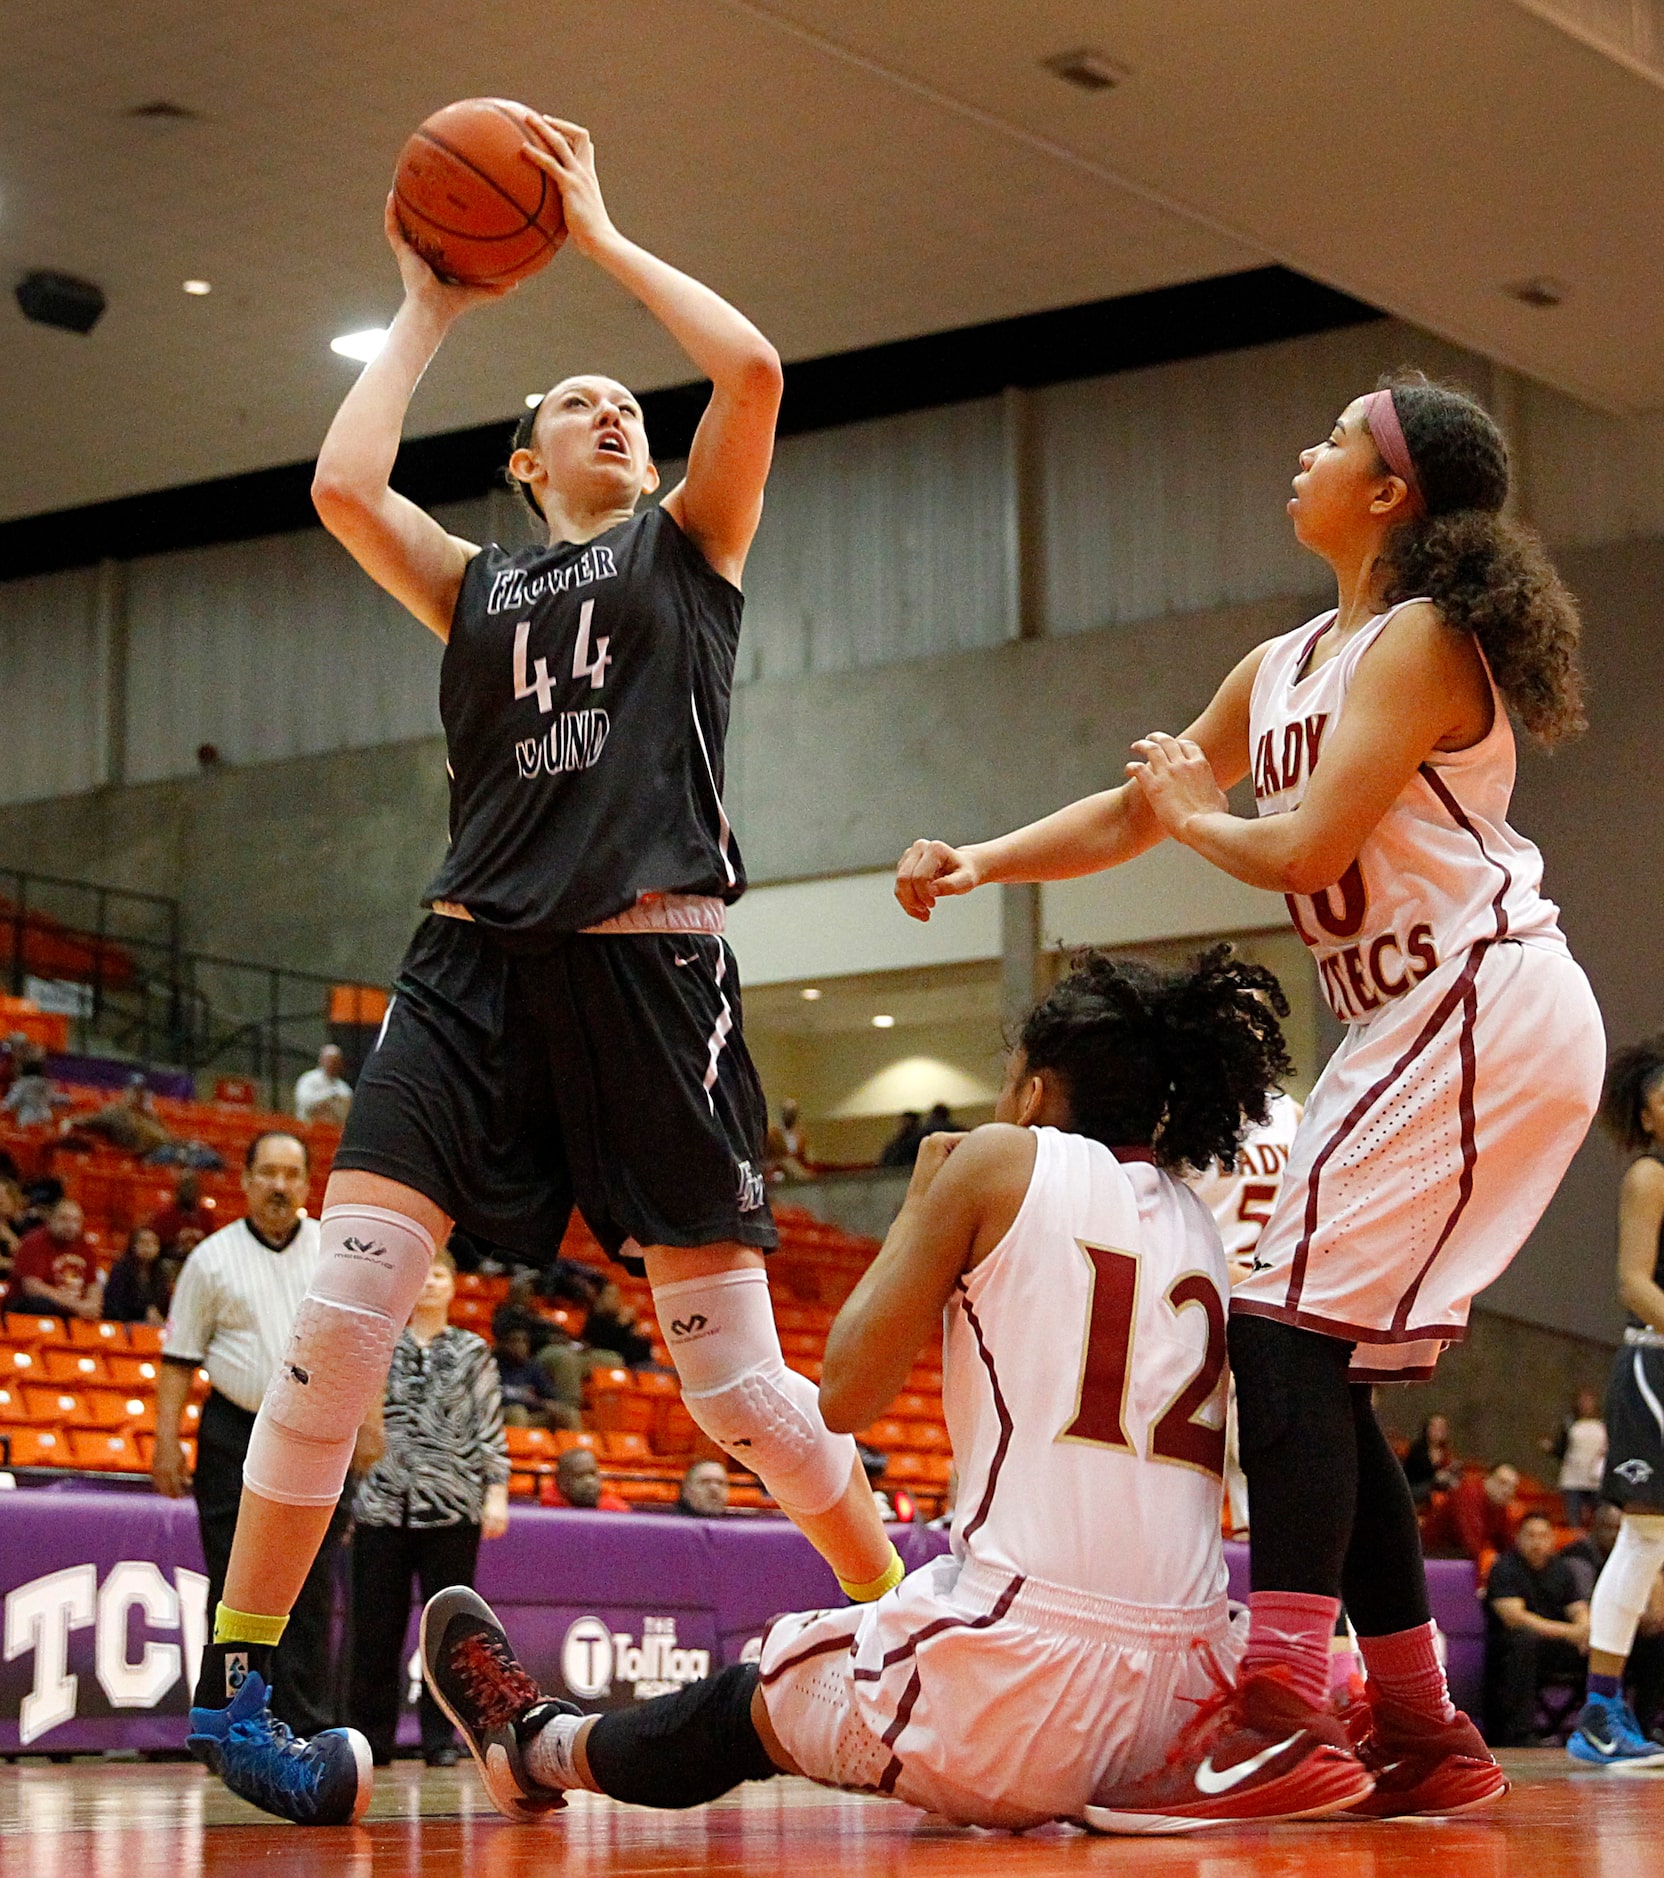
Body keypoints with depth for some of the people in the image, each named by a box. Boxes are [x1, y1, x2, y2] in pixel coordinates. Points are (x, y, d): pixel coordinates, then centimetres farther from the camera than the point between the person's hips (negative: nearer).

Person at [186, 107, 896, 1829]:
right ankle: (232, 1682, -8)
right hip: (476, 957, 2)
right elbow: (341, 486, 2)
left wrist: (601, 237, 9)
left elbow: (753, 371, -1)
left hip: (652, 962, -2)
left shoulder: (687, 544, 16)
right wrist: (426, 315, 15)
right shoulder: (476, 585, 21)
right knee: (341, 1309, -15)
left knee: (731, 1368, -4)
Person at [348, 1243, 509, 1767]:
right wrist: (344, 1495, 8)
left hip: (452, 1506, -1)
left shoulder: (472, 1351, 8)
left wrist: (496, 1493, -2)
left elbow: (490, 1427, 6)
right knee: (376, 1627, 1)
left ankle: (440, 1737, 8)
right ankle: (372, 1738, 9)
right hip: (383, 1503, 1)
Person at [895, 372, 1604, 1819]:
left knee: (1290, 1328, -19)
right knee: (1315, 1369, 5)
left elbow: (1306, 850, -17)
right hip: (1408, 1029, 9)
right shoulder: (1281, 670, 18)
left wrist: (1193, 816, 2)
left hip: (1488, 1010, -9)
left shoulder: (1423, 639, -9)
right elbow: (1132, 812, 26)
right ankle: (1425, 1736, 9)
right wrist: (977, 863, 14)